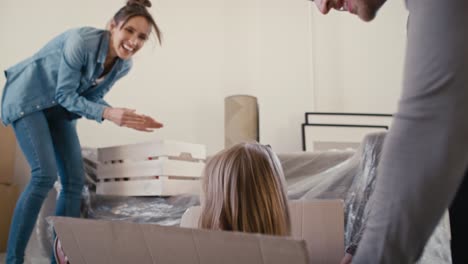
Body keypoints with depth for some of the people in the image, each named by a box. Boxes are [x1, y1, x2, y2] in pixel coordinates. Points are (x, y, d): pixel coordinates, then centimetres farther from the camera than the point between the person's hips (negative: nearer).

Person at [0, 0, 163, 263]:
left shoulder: (124, 64, -10)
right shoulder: (81, 41, -31)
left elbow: (92, 98, -2)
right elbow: (65, 94, -25)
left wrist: (126, 118, -18)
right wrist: (107, 113, -37)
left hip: (60, 109, 7)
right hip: (29, 99, -7)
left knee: (75, 180, -2)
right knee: (45, 174, -20)